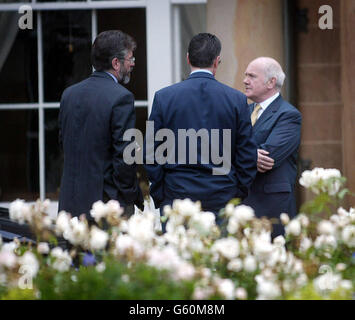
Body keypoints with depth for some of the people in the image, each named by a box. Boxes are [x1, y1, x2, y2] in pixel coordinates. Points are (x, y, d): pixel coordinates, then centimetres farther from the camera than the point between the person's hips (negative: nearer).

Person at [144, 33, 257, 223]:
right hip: (222, 199, 1)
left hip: (176, 195, 0)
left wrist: (159, 197, 9)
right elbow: (248, 156, 4)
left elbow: (151, 153, 2)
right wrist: (238, 195, 13)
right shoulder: (237, 100, 2)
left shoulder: (164, 97, 1)